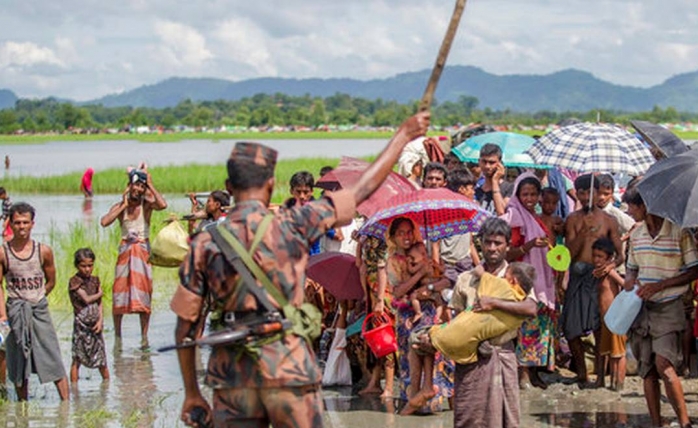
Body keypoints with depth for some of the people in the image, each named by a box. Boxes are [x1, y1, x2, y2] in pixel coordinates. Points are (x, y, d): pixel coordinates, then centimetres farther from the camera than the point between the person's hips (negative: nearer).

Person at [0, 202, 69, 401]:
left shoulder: (44, 251, -1)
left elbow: (51, 282, 11)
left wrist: (34, 299, 5)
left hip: (40, 311, 0)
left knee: (55, 362, -4)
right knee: (18, 366, 6)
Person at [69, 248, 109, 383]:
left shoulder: (95, 280, 9)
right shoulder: (74, 281, -8)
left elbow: (99, 303, 8)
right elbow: (87, 299, -13)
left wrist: (100, 320, -4)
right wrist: (100, 294, 3)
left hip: (95, 324, 5)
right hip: (82, 323, -5)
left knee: (101, 358, 13)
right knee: (77, 358, -1)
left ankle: (107, 381, 25)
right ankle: (74, 385, 4)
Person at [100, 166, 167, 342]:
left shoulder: (147, 204, -3)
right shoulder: (120, 206, 2)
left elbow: (163, 205, -26)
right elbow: (104, 222, -14)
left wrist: (151, 185, -16)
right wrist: (124, 205, -11)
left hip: (143, 251, -1)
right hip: (125, 251, 1)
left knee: (144, 292, -1)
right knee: (119, 291, 0)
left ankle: (144, 335, 6)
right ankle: (117, 335, 10)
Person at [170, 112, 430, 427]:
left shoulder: (205, 244, 2)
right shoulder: (290, 225, -4)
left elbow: (186, 324, 3)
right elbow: (363, 189, 2)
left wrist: (191, 392, 12)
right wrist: (403, 136, 14)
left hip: (232, 375, 2)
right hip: (288, 366, -2)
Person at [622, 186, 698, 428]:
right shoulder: (636, 235, 10)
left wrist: (659, 285, -16)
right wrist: (629, 282, -3)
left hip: (668, 306, -6)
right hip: (641, 307, 6)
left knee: (664, 365, -20)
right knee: (647, 369, 5)